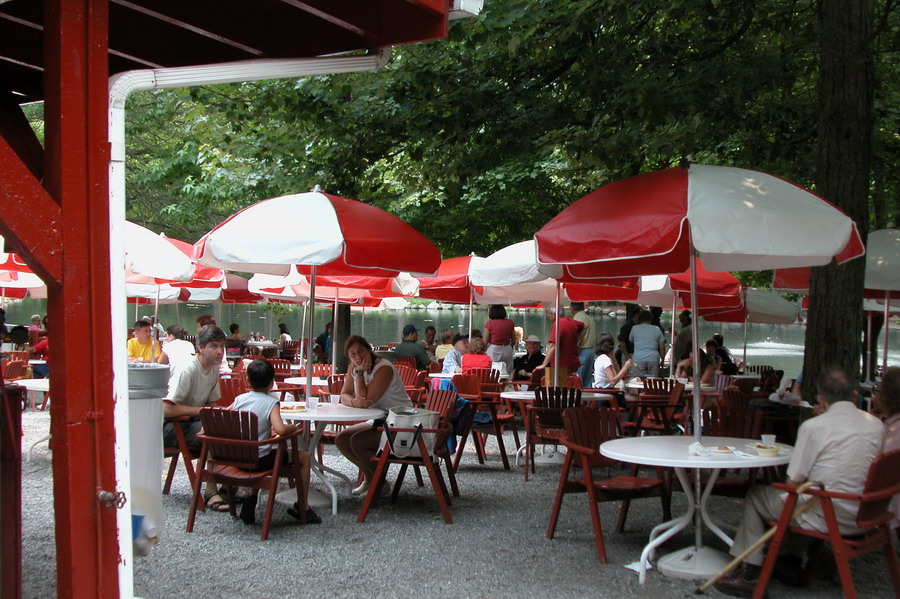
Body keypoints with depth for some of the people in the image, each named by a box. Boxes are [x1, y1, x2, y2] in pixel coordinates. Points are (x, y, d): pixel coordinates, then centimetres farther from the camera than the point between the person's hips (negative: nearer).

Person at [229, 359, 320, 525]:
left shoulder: (239, 399, 0)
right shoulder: (271, 403, -15)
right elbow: (280, 429, -30)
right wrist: (293, 427, -10)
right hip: (260, 459, -6)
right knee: (303, 457, 11)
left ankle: (251, 497, 30)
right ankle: (302, 508, 16)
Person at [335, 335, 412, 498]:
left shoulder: (384, 368, -23)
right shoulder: (353, 368, 3)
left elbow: (366, 399, -27)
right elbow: (344, 396, -4)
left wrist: (360, 372, -24)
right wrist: (354, 402, -27)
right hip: (378, 421, 9)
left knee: (357, 441, -24)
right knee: (341, 440, -2)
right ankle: (369, 479, 12)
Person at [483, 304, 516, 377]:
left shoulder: (489, 324, -9)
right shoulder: (510, 323, 1)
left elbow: (485, 342, -6)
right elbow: (513, 340, 8)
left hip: (493, 350, -3)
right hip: (507, 350, 3)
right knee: (508, 373, 7)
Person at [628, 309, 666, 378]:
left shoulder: (634, 328, 8)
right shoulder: (657, 329, 11)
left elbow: (630, 341, 24)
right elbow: (662, 347, 9)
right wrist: (662, 360, 19)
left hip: (638, 360, -1)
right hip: (653, 360, 2)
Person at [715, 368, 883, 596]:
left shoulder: (813, 426, -16)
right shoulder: (877, 425, 1)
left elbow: (794, 482, -11)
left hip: (826, 518, -6)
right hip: (864, 516, 7)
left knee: (755, 496, 14)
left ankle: (751, 573, 17)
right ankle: (792, 560, 34)